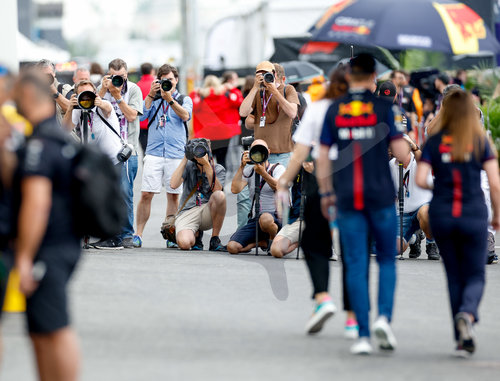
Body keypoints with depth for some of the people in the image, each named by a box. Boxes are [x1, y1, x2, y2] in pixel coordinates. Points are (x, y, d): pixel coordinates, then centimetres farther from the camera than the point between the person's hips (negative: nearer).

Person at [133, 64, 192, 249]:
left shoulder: (184, 100, 13)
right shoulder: (154, 99, 15)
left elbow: (185, 116, -7)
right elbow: (143, 114, 0)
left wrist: (170, 99, -17)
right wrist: (151, 94, -7)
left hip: (176, 154, 0)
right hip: (154, 153, 0)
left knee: (173, 195, 1)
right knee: (146, 194, -7)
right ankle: (138, 234, -3)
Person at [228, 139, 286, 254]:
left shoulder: (278, 168, 3)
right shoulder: (249, 171, 13)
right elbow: (235, 189, -4)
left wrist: (263, 173, -30)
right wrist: (241, 166, -10)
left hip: (276, 217, -4)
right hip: (255, 218, 4)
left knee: (265, 218, -43)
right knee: (232, 247, -16)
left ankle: (274, 240, -8)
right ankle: (262, 242, 13)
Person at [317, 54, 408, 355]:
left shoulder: (334, 111, 5)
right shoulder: (384, 108, -3)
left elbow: (322, 158, 7)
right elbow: (401, 153, -6)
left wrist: (326, 193, 17)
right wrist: (399, 133, 14)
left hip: (347, 198, 2)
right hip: (381, 195, -1)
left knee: (356, 265, 3)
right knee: (387, 260, 12)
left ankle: (363, 335, -1)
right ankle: (384, 316, -10)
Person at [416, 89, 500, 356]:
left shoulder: (434, 142, 1)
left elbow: (420, 180, -7)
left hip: (441, 215, 1)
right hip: (474, 216, -1)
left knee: (454, 277, 13)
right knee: (475, 276, 8)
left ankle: (463, 340, 11)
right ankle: (467, 314, -25)